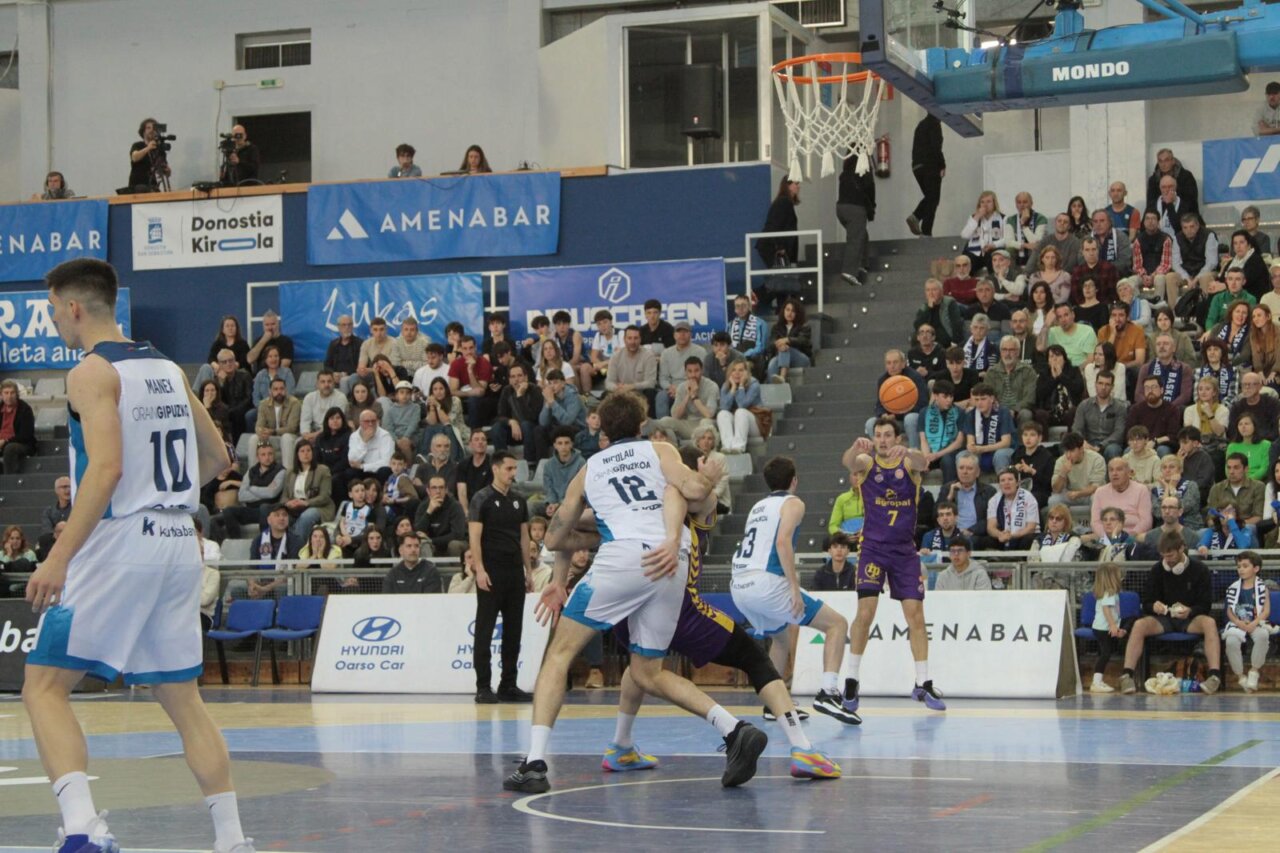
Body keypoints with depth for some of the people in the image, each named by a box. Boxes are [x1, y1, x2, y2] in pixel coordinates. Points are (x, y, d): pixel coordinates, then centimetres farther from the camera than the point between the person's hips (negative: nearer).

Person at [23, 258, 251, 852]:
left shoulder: (92, 373, -8)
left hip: (119, 544, -7)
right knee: (181, 699, 15)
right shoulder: (168, 369, 15)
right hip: (179, 544, 7)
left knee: (44, 687, -2)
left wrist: (59, 558, -24)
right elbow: (217, 458, 22)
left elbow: (106, 468, -21)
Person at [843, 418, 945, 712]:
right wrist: (857, 446, -50)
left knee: (915, 615, 1)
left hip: (905, 550, 1)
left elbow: (922, 461, -26)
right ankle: (851, 681, -3)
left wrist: (906, 453, -51)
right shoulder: (867, 463, -2)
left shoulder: (909, 463, -2)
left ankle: (923, 684, 9)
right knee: (865, 613, -11)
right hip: (873, 547, -1)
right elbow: (848, 462, -25)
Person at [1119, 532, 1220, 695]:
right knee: (1139, 625, -29)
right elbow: (1146, 603, 2)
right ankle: (1127, 675, -31)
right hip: (1164, 619, 2)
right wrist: (1153, 606, -23)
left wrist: (1190, 611, -29)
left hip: (1191, 617, -2)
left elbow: (1205, 606, -6)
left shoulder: (1199, 570, -6)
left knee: (1209, 623, -35)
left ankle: (1215, 675, -43)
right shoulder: (1158, 569, 0)